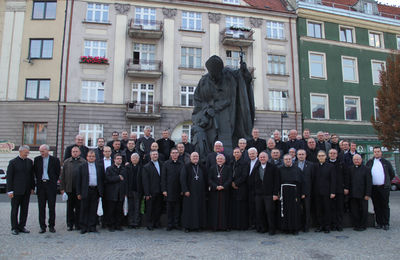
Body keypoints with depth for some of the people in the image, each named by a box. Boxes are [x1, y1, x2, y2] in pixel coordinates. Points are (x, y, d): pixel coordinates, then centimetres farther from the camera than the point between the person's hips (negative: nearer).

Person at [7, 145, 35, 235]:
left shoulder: (30, 161, 8)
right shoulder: (13, 162, -4)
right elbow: (9, 177, -5)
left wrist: (32, 187, 9)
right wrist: (10, 190, -9)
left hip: (26, 191, 4)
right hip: (16, 190, -4)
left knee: (25, 209, 8)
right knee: (15, 210, 4)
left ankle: (21, 226, 19)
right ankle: (14, 228, 14)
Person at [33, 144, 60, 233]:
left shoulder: (55, 160, 0)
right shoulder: (37, 159, 6)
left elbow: (58, 172, 8)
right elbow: (35, 171, 15)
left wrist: (54, 181, 5)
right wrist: (38, 181, 10)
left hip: (51, 185, -2)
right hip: (41, 185, 2)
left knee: (52, 206, 2)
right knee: (41, 207, 5)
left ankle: (51, 226, 12)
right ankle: (42, 226, 13)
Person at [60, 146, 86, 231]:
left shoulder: (84, 162, 2)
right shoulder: (66, 162, 9)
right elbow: (62, 176, 8)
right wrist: (62, 188, 2)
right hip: (69, 189, 2)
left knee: (78, 207, 5)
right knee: (70, 207, 9)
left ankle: (78, 224, 16)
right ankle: (69, 224, 19)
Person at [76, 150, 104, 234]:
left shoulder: (100, 166, 10)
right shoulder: (82, 166, 5)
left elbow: (102, 179, 10)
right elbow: (78, 180, 3)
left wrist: (101, 191, 4)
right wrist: (78, 193, -3)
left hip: (96, 191, 2)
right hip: (85, 191, -1)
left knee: (94, 210, 6)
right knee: (84, 209, 3)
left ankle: (92, 227, 15)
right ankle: (83, 227, 12)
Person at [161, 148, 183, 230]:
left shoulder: (181, 164, 5)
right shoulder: (166, 164, 2)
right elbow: (163, 177, 1)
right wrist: (164, 190, -6)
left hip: (178, 190, 1)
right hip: (169, 190, -1)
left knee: (178, 207, 5)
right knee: (169, 207, 4)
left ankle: (177, 224, 16)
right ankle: (170, 224, 14)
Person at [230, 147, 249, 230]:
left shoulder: (244, 163, -6)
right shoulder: (231, 163, 13)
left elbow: (244, 176, -12)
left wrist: (236, 183, -10)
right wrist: (232, 183, -2)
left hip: (241, 188, -5)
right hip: (233, 188, 6)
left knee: (241, 207, -3)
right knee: (234, 207, 6)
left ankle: (243, 225, 5)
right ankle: (234, 224, 14)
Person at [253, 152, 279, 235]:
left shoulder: (272, 167, -1)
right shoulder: (256, 168, 12)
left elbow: (276, 181, -4)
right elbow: (254, 181, 13)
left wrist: (275, 194, -9)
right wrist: (254, 192, 7)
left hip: (269, 194, -4)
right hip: (258, 194, 4)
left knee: (270, 211, -3)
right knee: (259, 212, 5)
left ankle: (272, 229, 11)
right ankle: (263, 228, 19)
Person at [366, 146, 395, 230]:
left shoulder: (386, 162, 7)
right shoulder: (369, 162, 9)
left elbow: (392, 174, 14)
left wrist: (387, 182, 13)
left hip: (384, 188, -1)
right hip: (373, 188, 1)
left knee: (385, 206, 1)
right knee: (376, 206, 6)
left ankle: (386, 224, 7)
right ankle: (379, 223, 13)